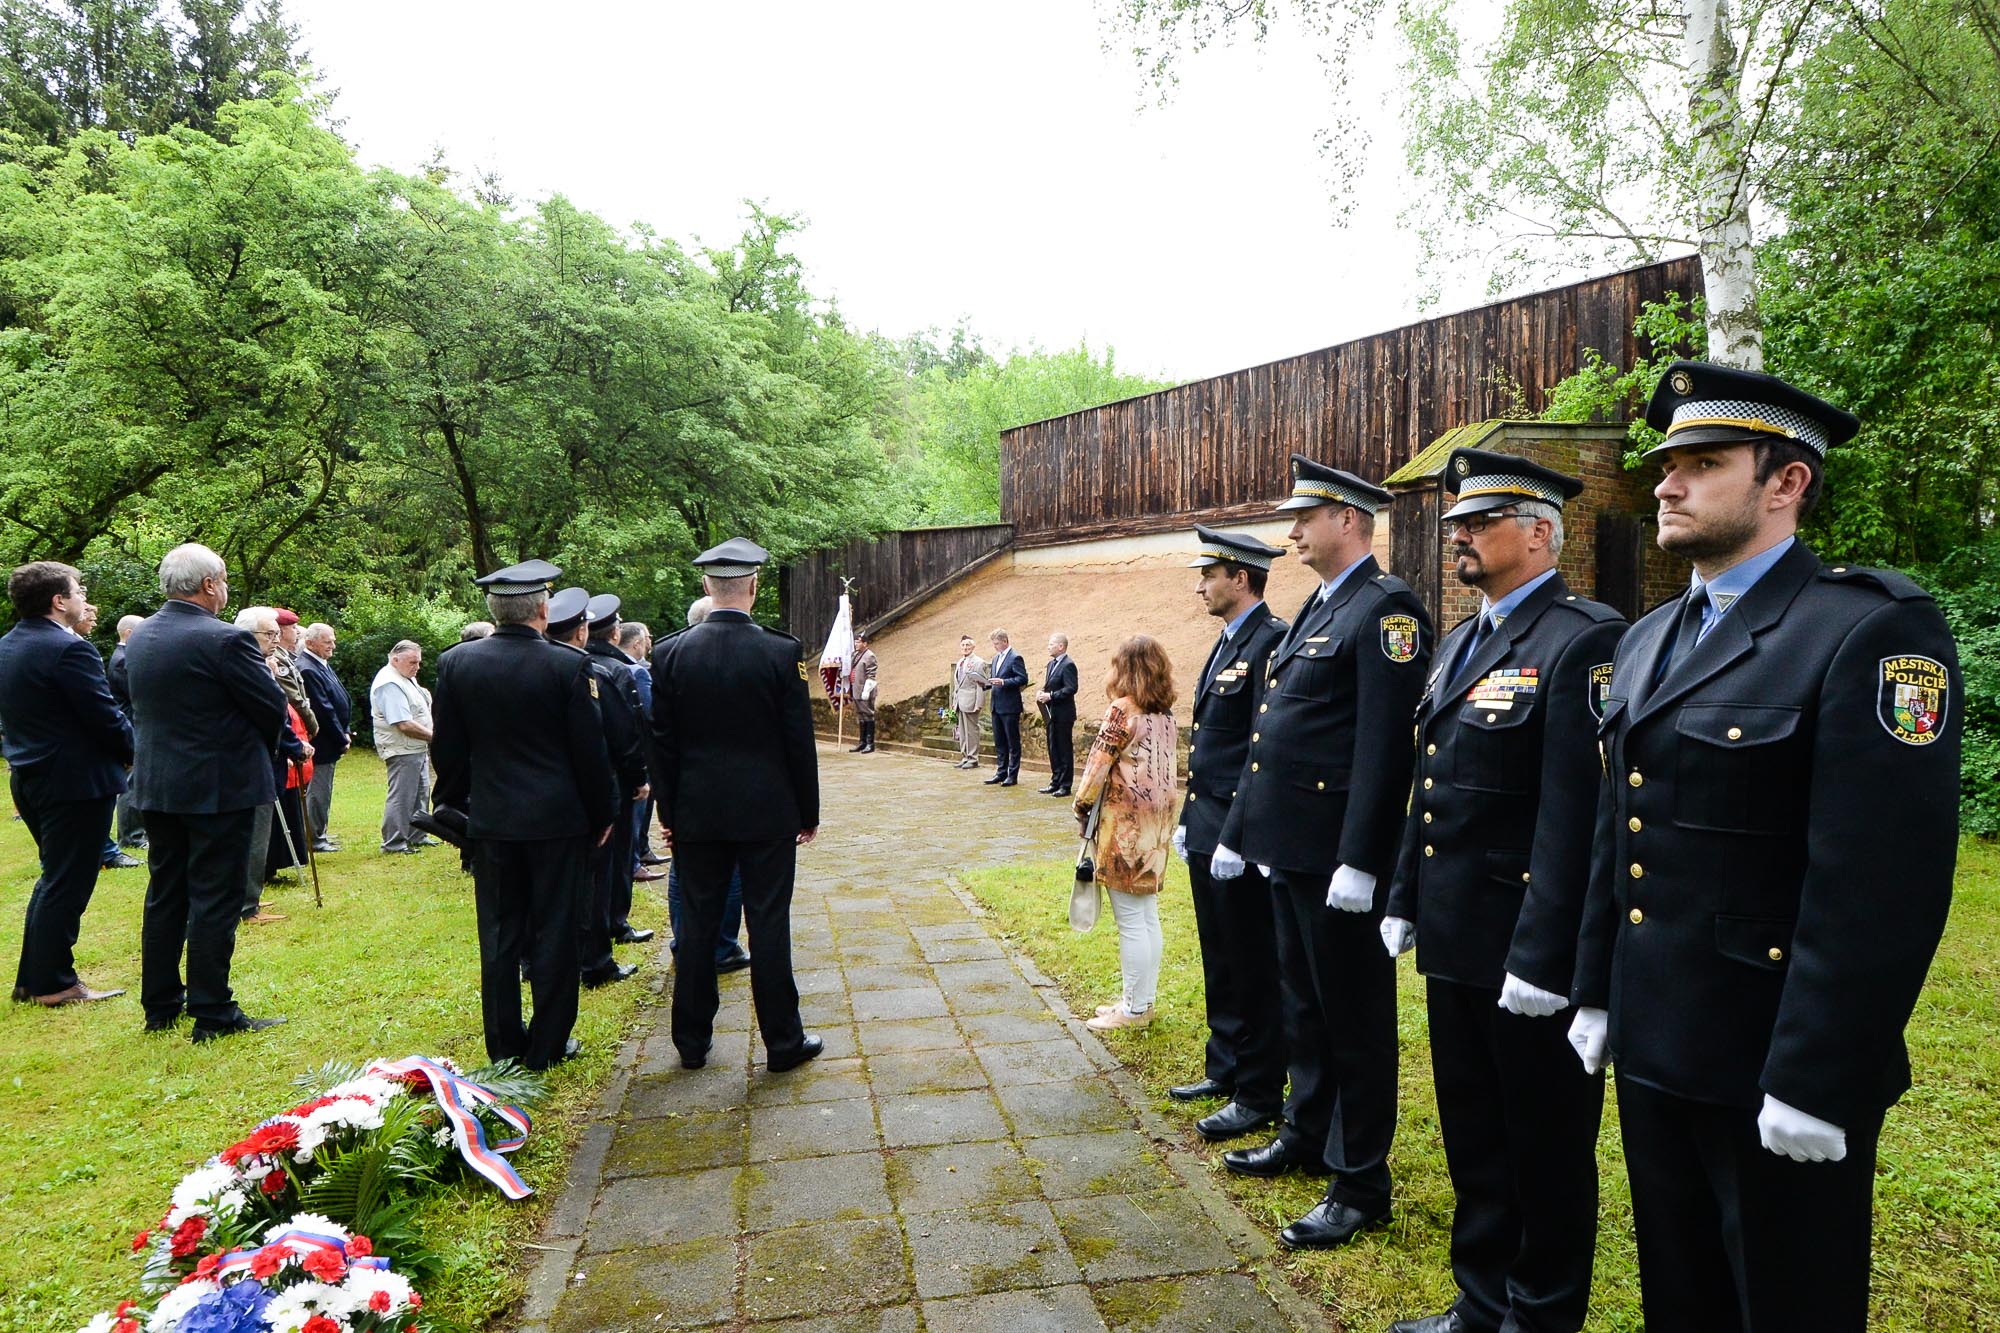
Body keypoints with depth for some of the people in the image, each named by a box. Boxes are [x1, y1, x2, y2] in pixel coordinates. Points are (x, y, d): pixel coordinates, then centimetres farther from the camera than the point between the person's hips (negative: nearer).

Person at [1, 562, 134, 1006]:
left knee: (54, 877, 21)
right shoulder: (68, 649, -20)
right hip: (76, 782, -9)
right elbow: (107, 718, -20)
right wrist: (135, 752, -1)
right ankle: (54, 984, 10)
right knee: (68, 884, 1)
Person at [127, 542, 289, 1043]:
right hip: (218, 787, -8)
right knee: (215, 901, -1)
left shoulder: (138, 637, 7)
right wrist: (264, 672, 6)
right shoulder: (225, 640, -19)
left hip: (157, 786, 8)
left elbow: (143, 706, 17)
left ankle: (161, 1006, 25)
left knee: (165, 896, 16)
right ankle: (213, 1013, 5)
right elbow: (274, 709, -15)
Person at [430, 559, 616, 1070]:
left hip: (491, 818, 3)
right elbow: (590, 750, -7)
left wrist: (453, 804, 18)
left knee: (499, 936, 12)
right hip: (557, 818, -3)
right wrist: (602, 814, 4)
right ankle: (548, 1044, 15)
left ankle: (504, 1045, 21)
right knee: (554, 933, 7)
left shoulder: (456, 663, -2)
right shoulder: (569, 665, -12)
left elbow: (447, 748, 5)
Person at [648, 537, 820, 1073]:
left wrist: (668, 812, 11)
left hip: (697, 814, 2)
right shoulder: (781, 652, -10)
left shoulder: (670, 654, -3)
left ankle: (692, 1040, 23)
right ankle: (783, 1042, 13)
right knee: (768, 925, 4)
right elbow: (799, 741, -6)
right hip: (767, 813, -2)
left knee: (696, 926, 12)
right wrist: (808, 812, 5)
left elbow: (661, 743, 2)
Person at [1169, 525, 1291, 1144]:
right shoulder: (1226, 644, 15)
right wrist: (1189, 818, 19)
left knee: (1255, 969, 3)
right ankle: (1225, 1068, 33)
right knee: (1220, 961, 19)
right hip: (1207, 830, 10)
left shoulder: (1272, 641, -16)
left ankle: (1259, 1095, 15)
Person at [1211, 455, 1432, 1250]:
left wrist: (1359, 861, -24)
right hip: (1288, 848, 9)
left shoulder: (1384, 608, -14)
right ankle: (1306, 1137, 37)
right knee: (1303, 1002, 21)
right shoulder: (1316, 609, 16)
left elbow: (1385, 745, -21)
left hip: (1337, 855, -9)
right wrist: (1236, 832, 19)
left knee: (1354, 1018, 4)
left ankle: (1360, 1185, 17)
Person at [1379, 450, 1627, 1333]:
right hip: (1455, 944, 9)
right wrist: (1404, 899, 16)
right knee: (1472, 1137, 20)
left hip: (1529, 956, -9)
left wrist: (1543, 959, -22)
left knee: (1545, 1151, 10)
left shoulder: (1585, 643, -16)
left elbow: (1576, 818, -21)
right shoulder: (1459, 643, 13)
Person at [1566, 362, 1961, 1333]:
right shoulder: (1648, 641, 9)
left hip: (1776, 1072, -7)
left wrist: (1814, 1085, -20)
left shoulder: (1873, 630, -16)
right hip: (1650, 1050, 7)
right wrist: (1595, 992, 14)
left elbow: (1883, 884, -21)